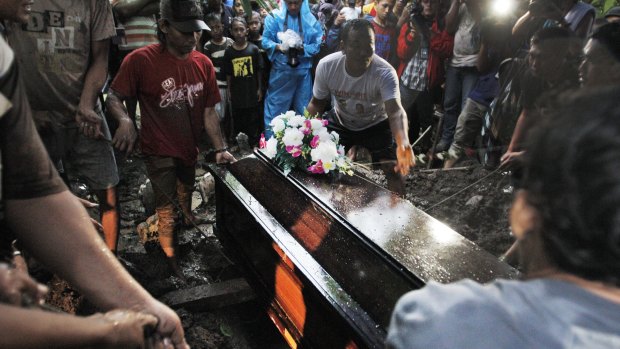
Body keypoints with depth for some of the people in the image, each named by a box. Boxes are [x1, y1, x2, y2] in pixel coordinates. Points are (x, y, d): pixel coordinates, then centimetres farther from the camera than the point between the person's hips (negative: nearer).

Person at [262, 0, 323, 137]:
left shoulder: (311, 20, 2)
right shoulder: (275, 17, -1)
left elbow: (317, 45, -1)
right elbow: (265, 40, -3)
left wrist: (303, 49, -19)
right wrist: (278, 46, -22)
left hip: (303, 71, 2)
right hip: (280, 70, -1)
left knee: (303, 108, 11)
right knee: (275, 107, 1)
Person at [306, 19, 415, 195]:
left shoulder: (385, 72, -33)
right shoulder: (326, 65, -24)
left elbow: (396, 111, -47)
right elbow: (317, 103, -7)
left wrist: (403, 143, -67)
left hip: (375, 125, -2)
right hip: (340, 122, 2)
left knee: (395, 171, -14)